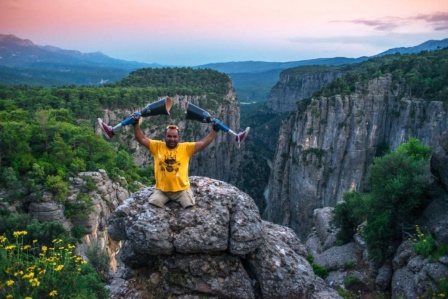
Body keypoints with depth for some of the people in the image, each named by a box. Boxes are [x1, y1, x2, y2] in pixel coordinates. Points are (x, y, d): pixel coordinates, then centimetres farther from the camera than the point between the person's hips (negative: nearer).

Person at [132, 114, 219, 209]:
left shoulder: (186, 147, 2)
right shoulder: (157, 146, 4)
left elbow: (203, 143, -3)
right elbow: (141, 139, 1)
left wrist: (215, 130, -10)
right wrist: (136, 124, -12)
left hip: (182, 189, -1)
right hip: (161, 190, 1)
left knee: (190, 206, -18)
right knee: (152, 205, -19)